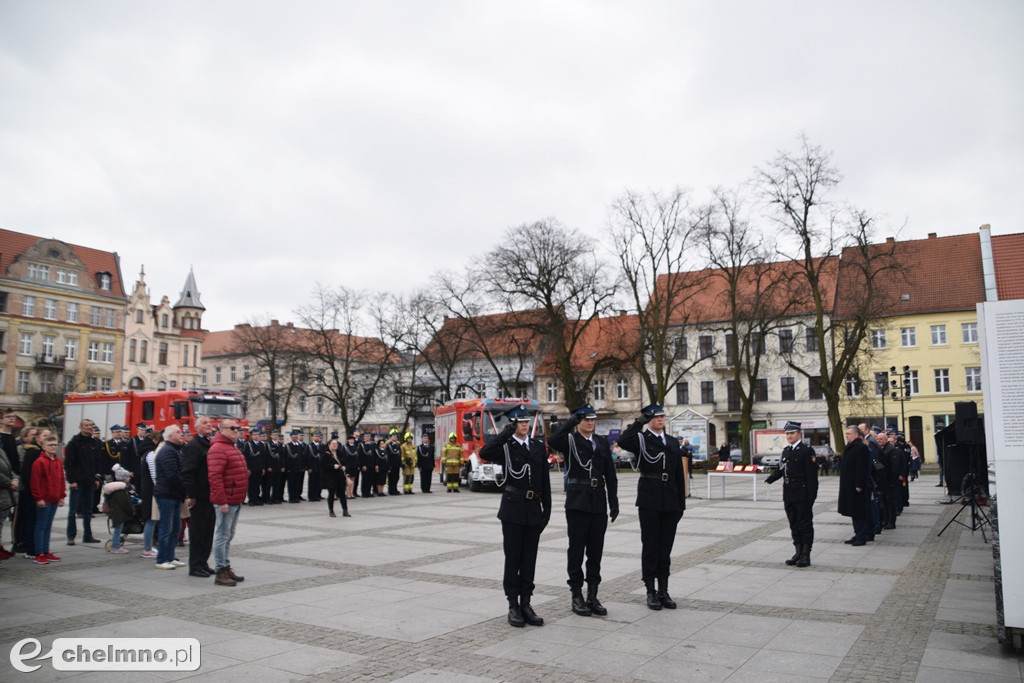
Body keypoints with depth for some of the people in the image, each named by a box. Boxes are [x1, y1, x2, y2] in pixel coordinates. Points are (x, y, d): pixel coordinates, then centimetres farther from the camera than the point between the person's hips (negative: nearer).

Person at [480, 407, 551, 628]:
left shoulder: (539, 445, 10)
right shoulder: (505, 446, -3)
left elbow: (545, 480, 11)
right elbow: (485, 453, -26)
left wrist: (547, 508, 6)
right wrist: (507, 431, -22)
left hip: (534, 509, 4)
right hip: (513, 509, -4)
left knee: (529, 559, 9)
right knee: (513, 558, 3)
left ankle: (525, 604, 17)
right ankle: (513, 606, 11)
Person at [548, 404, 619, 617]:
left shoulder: (602, 442, 12)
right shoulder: (570, 440, -2)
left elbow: (610, 475, 11)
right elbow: (552, 441, -26)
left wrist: (614, 502, 6)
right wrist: (570, 422, -22)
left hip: (599, 503, 5)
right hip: (577, 503, -4)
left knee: (596, 551, 9)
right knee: (576, 550, 3)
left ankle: (592, 596, 18)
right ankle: (577, 597, 12)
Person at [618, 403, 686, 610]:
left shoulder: (673, 442, 14)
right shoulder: (641, 439, -1)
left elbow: (679, 474, 13)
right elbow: (623, 441, -25)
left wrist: (681, 503, 9)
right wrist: (639, 421, -20)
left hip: (670, 502, 4)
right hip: (649, 500, -4)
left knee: (666, 547, 10)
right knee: (650, 546, 3)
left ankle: (663, 591, 18)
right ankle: (651, 591, 11)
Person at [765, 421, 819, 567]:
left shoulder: (807, 451, -9)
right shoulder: (786, 451, 14)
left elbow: (812, 475, -12)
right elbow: (781, 468, 14)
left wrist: (811, 496, -16)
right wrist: (771, 477, -7)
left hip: (802, 495, -7)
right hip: (789, 495, 7)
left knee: (805, 525, 1)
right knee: (794, 525, 13)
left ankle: (806, 555, 8)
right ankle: (798, 553, 22)